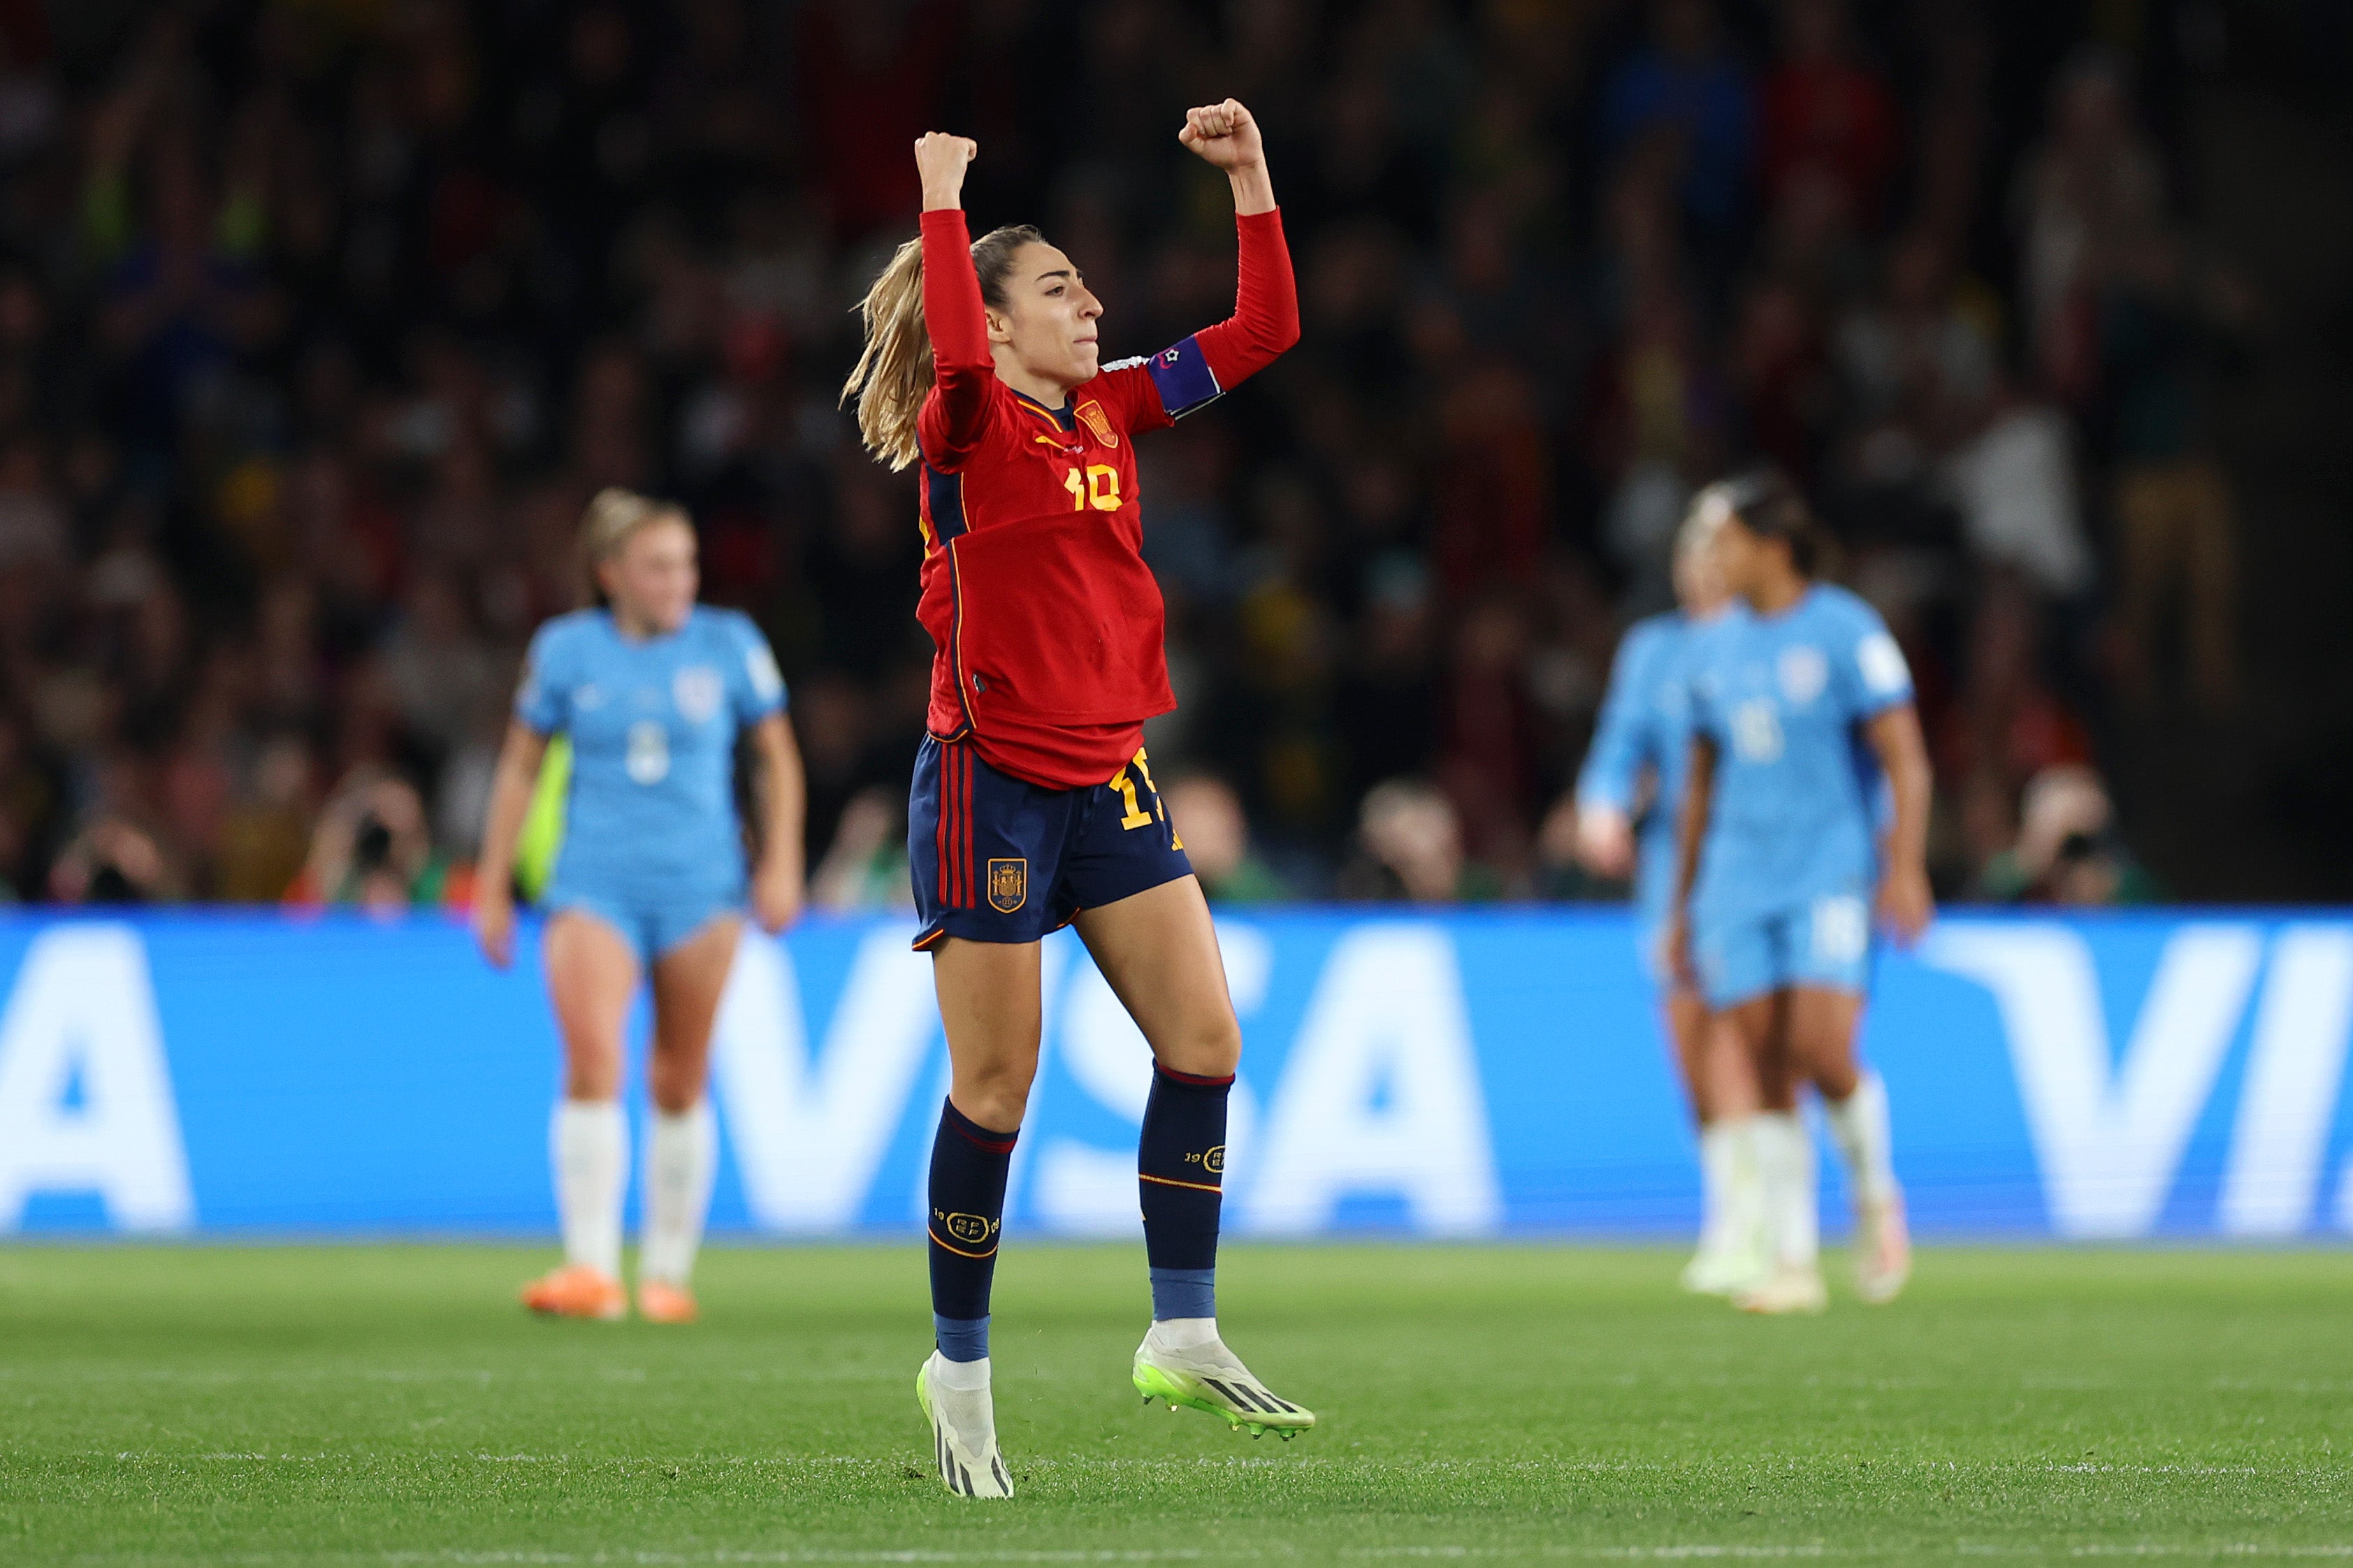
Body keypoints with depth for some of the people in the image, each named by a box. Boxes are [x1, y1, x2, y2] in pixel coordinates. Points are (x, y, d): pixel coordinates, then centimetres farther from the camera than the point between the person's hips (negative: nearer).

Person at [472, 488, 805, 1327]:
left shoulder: (729, 644, 2)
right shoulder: (565, 649, 2)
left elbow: (778, 756, 12)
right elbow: (519, 766, 10)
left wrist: (781, 864, 2)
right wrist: (493, 887, 9)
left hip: (700, 884, 1)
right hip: (595, 887, -1)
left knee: (680, 1084, 5)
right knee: (592, 1063, -18)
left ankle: (668, 1273, 16)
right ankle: (592, 1269, -23)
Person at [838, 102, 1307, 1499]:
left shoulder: (1113, 410, 10)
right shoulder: (966, 427, -10)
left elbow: (1264, 331, 12)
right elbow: (959, 354, -34)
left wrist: (1251, 176, 5)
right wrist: (944, 200, -26)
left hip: (1107, 777, 7)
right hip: (989, 779, -7)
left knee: (1205, 1040, -1)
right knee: (997, 1086, -1)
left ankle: (1184, 1334, 7)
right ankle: (960, 1368, 11)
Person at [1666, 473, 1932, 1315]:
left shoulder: (1848, 632, -5)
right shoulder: (1717, 647, 13)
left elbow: (1905, 757, -9)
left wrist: (1907, 869, -19)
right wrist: (1683, 903, 18)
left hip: (1831, 878, -5)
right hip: (1739, 883, 5)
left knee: (1822, 1054, -18)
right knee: (1765, 1077, -1)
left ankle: (1875, 1195, 9)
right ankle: (1792, 1265, 3)